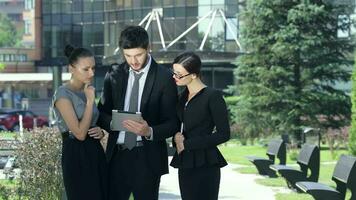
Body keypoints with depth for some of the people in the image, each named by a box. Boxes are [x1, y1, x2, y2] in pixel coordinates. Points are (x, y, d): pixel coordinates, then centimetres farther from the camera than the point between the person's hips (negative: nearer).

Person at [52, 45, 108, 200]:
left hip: (95, 153, 8)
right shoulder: (63, 94, -13)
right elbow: (80, 133, -18)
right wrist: (90, 101, -17)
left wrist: (100, 132, 0)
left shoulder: (87, 91, 11)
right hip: (76, 157, -8)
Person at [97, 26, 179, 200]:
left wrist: (150, 132, -24)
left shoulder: (164, 78, -5)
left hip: (147, 157, -3)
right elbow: (103, 111, 13)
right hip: (117, 154, 3)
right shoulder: (114, 74, 7)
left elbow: (173, 123, -4)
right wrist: (113, 121, -11)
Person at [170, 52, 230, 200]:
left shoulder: (212, 96, -10)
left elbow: (223, 134, -11)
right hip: (184, 164, 7)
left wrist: (187, 144, -11)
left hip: (204, 165, -7)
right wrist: (177, 136, -2)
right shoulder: (183, 96, 13)